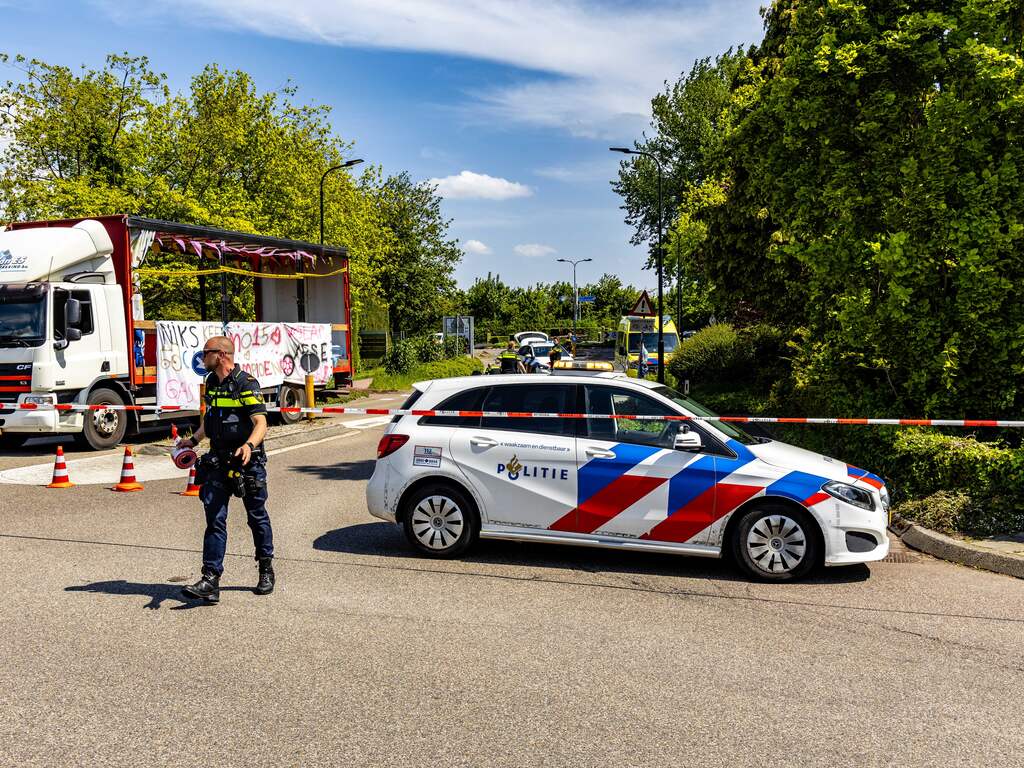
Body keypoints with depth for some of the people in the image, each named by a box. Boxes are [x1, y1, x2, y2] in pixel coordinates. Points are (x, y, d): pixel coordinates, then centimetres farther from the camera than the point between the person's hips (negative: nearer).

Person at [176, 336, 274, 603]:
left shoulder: (246, 384, -14)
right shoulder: (211, 382, 11)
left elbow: (261, 423, -22)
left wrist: (249, 445, -38)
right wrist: (193, 440, 24)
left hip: (247, 462, -6)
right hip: (218, 461, 6)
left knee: (257, 517, 9)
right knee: (214, 519, -2)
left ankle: (266, 570, 27)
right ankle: (211, 580, -4)